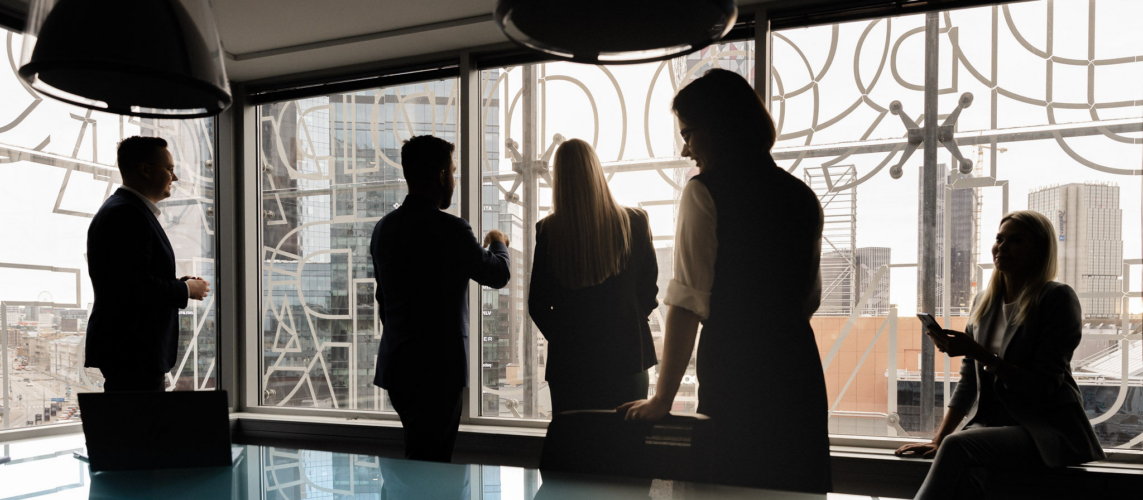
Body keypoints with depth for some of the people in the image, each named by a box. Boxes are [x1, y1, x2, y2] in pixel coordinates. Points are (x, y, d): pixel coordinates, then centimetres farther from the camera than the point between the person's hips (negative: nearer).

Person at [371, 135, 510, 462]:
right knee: (428, 464, -3)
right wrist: (498, 243, 21)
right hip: (437, 367, -8)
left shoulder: (384, 228, 8)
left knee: (414, 461, 18)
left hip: (394, 364, 8)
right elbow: (498, 275, 0)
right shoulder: (450, 229, -15)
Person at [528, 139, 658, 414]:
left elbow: (537, 304, -1)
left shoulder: (548, 231, -7)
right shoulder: (635, 222, -5)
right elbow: (649, 290, 3)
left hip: (569, 361, 0)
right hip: (626, 357, 1)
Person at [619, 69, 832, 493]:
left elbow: (689, 302, -12)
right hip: (801, 370, 6)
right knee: (797, 487, 12)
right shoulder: (802, 196, 12)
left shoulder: (705, 192, -7)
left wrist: (662, 398, -8)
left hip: (734, 375, -6)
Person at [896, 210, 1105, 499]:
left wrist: (977, 352, -20)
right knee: (967, 471, -31)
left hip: (1049, 429, -4)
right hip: (992, 422, 4)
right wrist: (938, 440, 4)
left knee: (958, 445, -32)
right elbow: (968, 383, 14)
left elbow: (1042, 387, -11)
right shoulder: (985, 303, 14)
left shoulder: (1058, 298, -4)